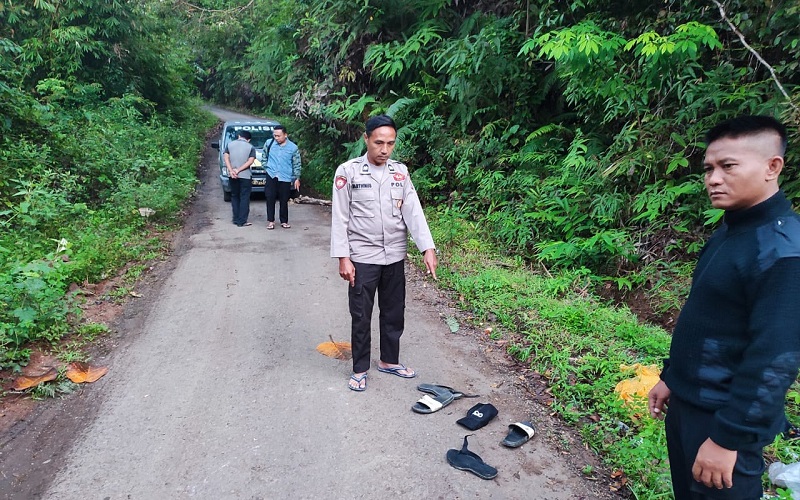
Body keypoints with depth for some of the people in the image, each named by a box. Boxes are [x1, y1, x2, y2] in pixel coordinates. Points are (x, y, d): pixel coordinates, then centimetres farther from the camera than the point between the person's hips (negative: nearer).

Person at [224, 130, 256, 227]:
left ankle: (236, 219, 16)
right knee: (244, 198, 2)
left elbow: (226, 157, -2)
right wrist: (238, 170, -13)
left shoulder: (230, 144, 8)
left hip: (232, 176, 3)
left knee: (234, 197, 15)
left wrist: (231, 171, -10)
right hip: (245, 176, -3)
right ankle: (242, 221, -1)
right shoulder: (251, 147, 0)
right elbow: (250, 161, -11)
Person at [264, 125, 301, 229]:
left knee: (284, 201, 5)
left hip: (285, 178, -1)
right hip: (271, 175, 1)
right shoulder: (269, 143, -1)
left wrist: (297, 178, 0)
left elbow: (297, 164, 2)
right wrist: (266, 166, 7)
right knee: (270, 198, -2)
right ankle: (270, 221, 7)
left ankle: (284, 221, 18)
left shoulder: (293, 148, -4)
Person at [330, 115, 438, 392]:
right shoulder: (348, 171, -7)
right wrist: (343, 257, -12)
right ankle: (360, 369, 24)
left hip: (395, 257, 4)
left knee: (394, 313, 15)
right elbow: (340, 218, -7)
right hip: (362, 258, -4)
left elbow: (413, 211, -5)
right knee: (361, 316, 7)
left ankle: (389, 361, 34)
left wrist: (428, 248, -16)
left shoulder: (400, 171, 3)